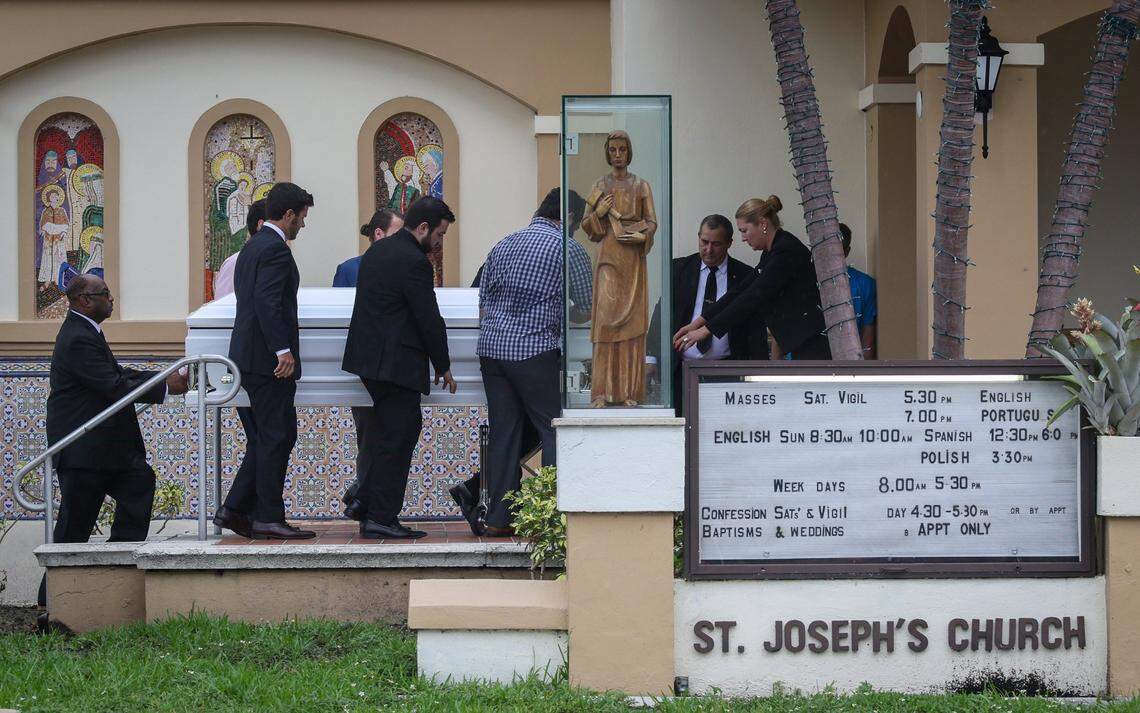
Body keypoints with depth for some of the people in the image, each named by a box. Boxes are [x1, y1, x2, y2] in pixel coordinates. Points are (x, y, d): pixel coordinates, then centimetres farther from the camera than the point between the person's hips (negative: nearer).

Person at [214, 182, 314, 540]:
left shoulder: (252, 247, 19)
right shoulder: (276, 249, -13)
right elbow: (267, 301, -23)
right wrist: (283, 349, -26)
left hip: (247, 357, 10)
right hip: (267, 359, -10)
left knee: (263, 440, 13)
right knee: (277, 438, -6)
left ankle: (236, 510, 11)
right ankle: (269, 519, -5)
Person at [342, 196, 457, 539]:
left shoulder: (377, 250, 13)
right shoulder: (413, 262, -16)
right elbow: (429, 319, -14)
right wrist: (443, 366, -2)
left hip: (367, 357, 9)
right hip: (395, 363, -9)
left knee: (403, 431, 17)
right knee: (397, 438, -4)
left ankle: (367, 501, 17)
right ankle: (381, 518, -2)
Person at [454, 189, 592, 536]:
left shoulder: (504, 245, 16)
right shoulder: (567, 248, -1)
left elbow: (483, 302, 18)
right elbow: (587, 308, 4)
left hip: (491, 347, 6)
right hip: (534, 350, -6)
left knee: (503, 431, 8)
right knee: (555, 430, 0)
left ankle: (498, 518, 7)